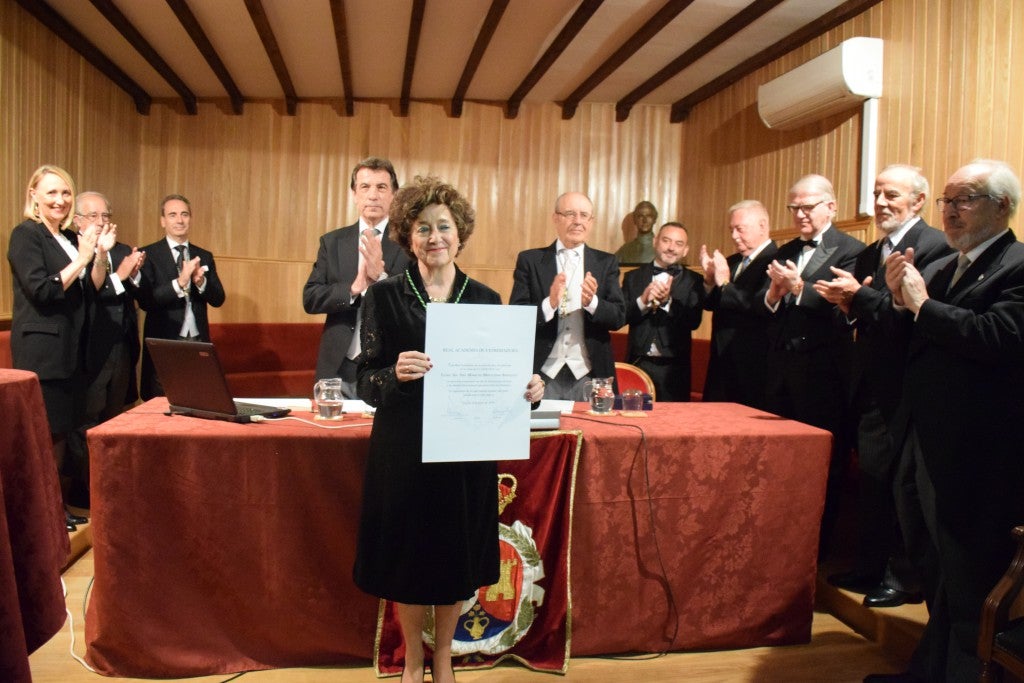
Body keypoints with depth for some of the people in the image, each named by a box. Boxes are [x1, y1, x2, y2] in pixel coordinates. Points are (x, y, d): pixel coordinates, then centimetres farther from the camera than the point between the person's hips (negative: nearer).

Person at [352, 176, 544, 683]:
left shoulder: (486, 300, 3)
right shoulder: (384, 297, -4)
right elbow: (366, 383, -8)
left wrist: (525, 389, -13)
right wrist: (397, 373, -28)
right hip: (404, 449, -2)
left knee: (458, 561, 13)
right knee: (407, 557, 10)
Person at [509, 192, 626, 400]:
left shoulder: (606, 263, 7)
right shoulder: (529, 260, 3)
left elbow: (619, 318, 1)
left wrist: (592, 302, -19)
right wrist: (549, 304, -23)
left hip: (589, 376, 1)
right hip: (542, 374, -1)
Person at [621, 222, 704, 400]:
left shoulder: (693, 280, 5)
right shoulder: (633, 277, 8)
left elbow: (694, 321, -7)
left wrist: (667, 301, -21)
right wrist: (643, 301, -18)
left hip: (674, 368, 0)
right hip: (638, 364, 1)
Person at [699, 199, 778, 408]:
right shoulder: (731, 262, 14)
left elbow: (763, 306, -24)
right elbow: (710, 304, 14)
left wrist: (725, 284, -19)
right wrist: (710, 278, -4)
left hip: (753, 367, -8)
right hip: (722, 364, 8)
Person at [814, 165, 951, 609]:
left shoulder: (933, 247, -12)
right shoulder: (870, 254, 16)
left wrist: (859, 296, -23)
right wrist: (847, 305, -6)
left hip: (903, 389, -8)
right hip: (871, 388, 8)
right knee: (871, 481, 16)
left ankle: (904, 577, 16)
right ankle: (870, 567, 29)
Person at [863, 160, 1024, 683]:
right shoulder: (937, 268, 13)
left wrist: (922, 304, -18)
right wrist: (900, 301, -4)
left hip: (973, 458, -8)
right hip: (921, 445, 8)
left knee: (969, 587, 6)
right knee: (934, 575, 21)